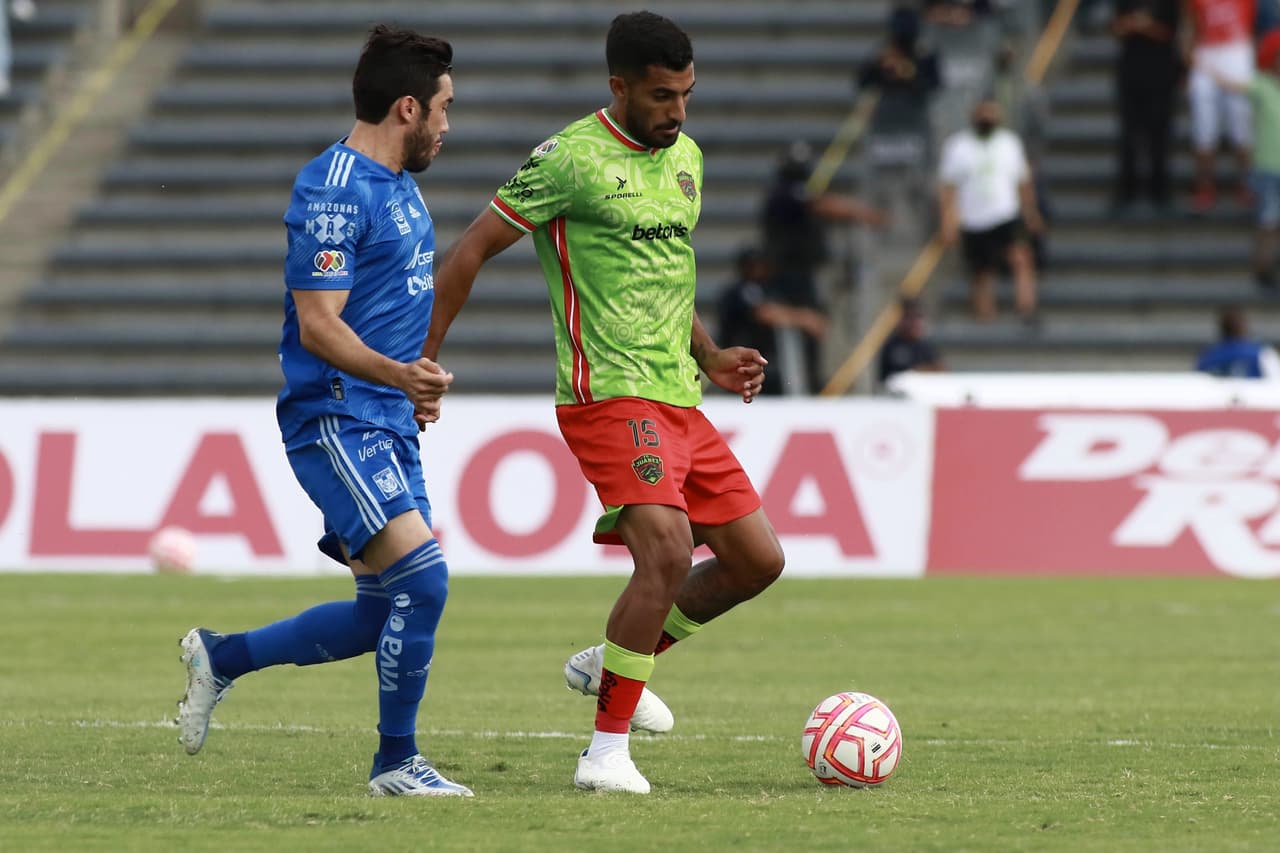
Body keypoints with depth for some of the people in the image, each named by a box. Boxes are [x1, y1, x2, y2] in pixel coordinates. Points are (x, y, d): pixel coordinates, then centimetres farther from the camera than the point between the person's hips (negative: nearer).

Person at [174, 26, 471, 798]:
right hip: (336, 418, -10)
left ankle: (221, 657, 26)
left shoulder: (399, 185, 16)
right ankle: (397, 762, -7)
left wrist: (418, 384, 21)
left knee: (386, 614, 9)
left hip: (388, 424, 10)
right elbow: (318, 326, -21)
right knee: (422, 574, -19)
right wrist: (399, 375, -35)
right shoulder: (334, 190, -15)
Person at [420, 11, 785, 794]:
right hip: (610, 397, -8)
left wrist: (711, 357, 15)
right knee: (668, 553, -24)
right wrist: (422, 364, -6)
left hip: (679, 401, 9)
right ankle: (607, 752, -17)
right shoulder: (571, 160, -11)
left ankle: (612, 664, 25)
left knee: (758, 560, 8)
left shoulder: (685, 156, 14)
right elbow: (471, 252, -6)